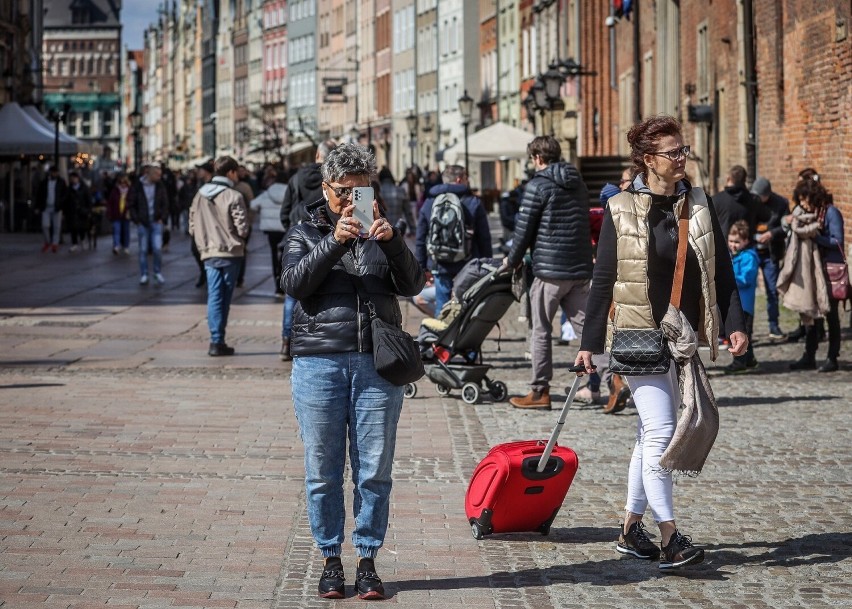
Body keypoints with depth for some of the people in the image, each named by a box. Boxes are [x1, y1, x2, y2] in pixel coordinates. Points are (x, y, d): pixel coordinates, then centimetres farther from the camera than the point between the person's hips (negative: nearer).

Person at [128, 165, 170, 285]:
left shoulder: (160, 186, 3)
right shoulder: (137, 186, -3)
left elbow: (165, 204, 9)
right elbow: (131, 204, 2)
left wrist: (163, 218, -1)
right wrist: (136, 220, -5)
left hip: (156, 221, 1)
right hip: (142, 222, -1)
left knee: (157, 248, -8)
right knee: (143, 249, 4)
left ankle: (158, 273, 9)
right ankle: (143, 275, 13)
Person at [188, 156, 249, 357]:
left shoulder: (200, 195, 6)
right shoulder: (233, 196, -11)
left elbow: (193, 225, 7)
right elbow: (242, 227, -13)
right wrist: (239, 239, 7)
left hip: (208, 252, 4)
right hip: (230, 252, -4)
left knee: (214, 296, 4)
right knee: (225, 297, 3)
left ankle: (216, 340, -3)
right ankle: (218, 342, 2)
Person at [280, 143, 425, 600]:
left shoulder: (383, 231, 13)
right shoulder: (305, 233, 10)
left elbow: (412, 285, 0)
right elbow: (293, 284, -8)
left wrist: (391, 242, -17)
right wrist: (335, 242, -20)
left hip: (378, 362, 1)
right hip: (319, 361, -1)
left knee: (375, 470, 2)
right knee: (323, 472, 3)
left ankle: (367, 561, 12)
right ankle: (331, 560, 14)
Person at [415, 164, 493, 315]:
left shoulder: (429, 204, 6)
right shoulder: (474, 204, -2)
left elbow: (420, 239, 9)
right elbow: (484, 240, -2)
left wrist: (422, 268, 16)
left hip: (440, 267, 2)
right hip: (467, 267, -2)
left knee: (441, 308, 8)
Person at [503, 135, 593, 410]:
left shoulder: (537, 186, -8)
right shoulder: (579, 184, 13)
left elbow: (524, 229, -6)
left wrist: (513, 260, 9)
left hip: (549, 269, -6)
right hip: (580, 268, 6)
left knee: (541, 331, 4)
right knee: (585, 326, 6)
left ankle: (539, 391, 8)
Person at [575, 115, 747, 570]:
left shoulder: (699, 205, 8)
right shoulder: (621, 211, -3)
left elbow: (722, 270, 9)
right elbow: (603, 278, -1)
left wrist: (735, 325, -2)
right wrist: (590, 342, -3)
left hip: (688, 337, 4)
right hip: (641, 336, -4)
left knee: (652, 433, 11)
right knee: (659, 429, -13)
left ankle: (631, 529, 20)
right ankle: (668, 535, -13)